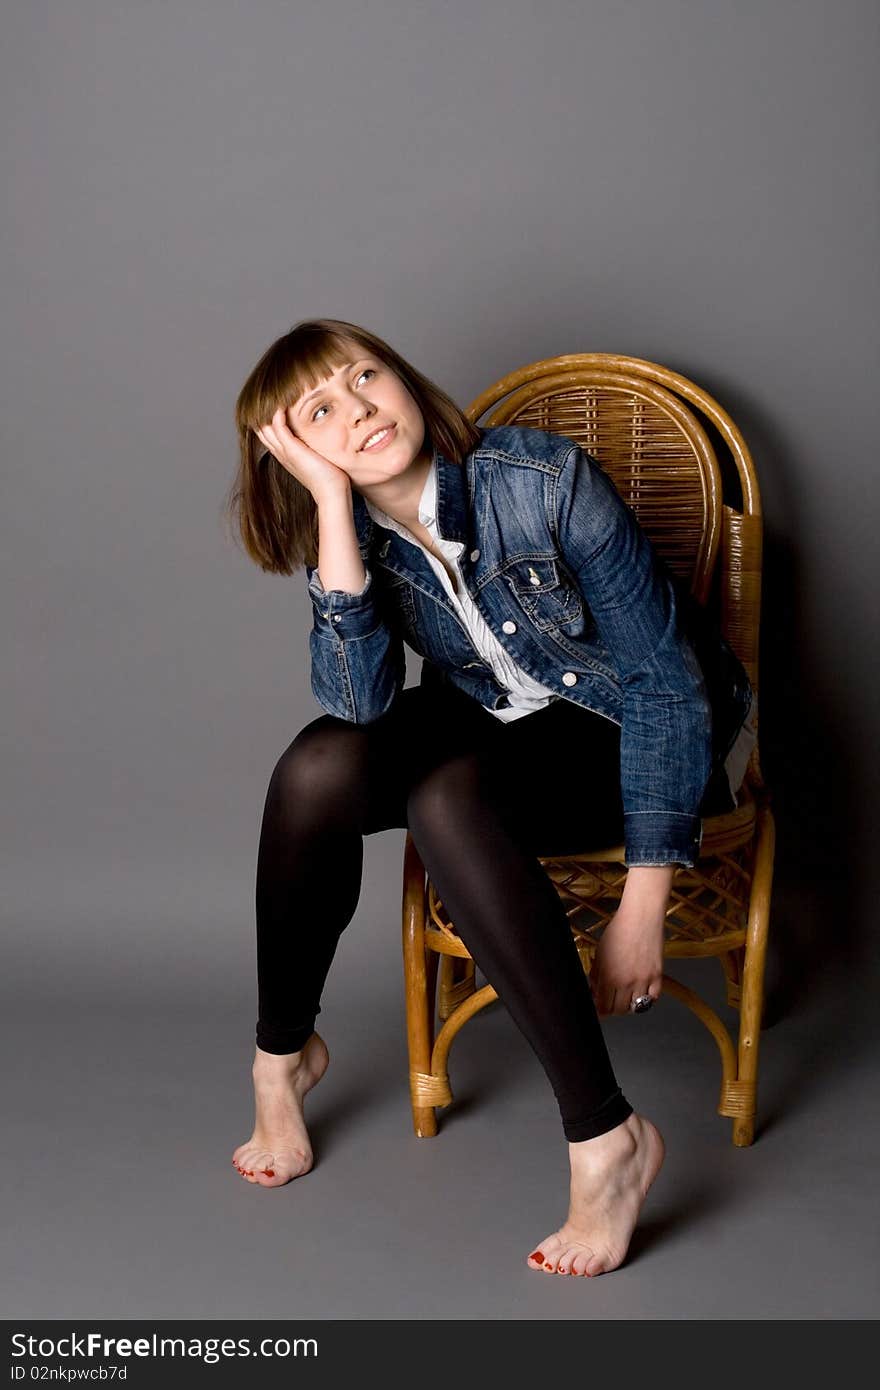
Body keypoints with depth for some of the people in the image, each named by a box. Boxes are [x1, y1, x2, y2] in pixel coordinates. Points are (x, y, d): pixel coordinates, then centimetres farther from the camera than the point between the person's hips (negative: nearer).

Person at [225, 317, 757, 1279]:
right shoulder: (351, 528, -9)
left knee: (448, 797, -34)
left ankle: (605, 1138, -27)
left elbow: (666, 680, -23)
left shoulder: (546, 481, -25)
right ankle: (283, 1053, 0)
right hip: (497, 719, 5)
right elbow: (359, 700, -24)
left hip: (642, 732, -4)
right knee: (319, 766, -23)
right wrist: (333, 506, -31)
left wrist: (643, 908, -26)